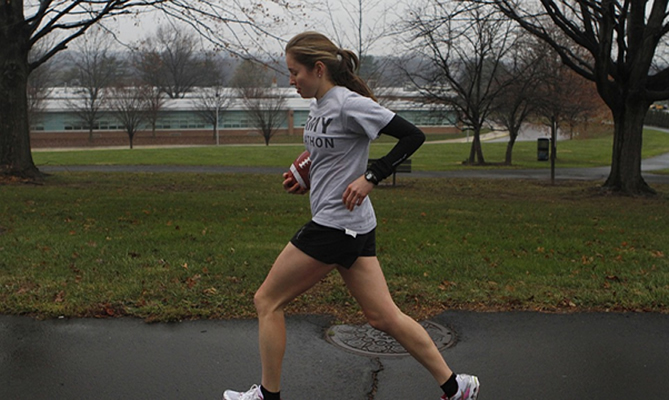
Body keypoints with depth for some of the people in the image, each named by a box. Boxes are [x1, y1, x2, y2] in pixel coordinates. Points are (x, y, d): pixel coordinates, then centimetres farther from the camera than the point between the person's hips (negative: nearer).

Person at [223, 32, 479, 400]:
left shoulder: (349, 103, -15)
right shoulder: (318, 106, 12)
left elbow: (413, 136, -16)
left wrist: (369, 178, -20)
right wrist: (306, 181, 11)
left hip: (337, 226, -9)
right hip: (354, 228, 9)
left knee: (267, 301, 3)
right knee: (383, 316, 10)